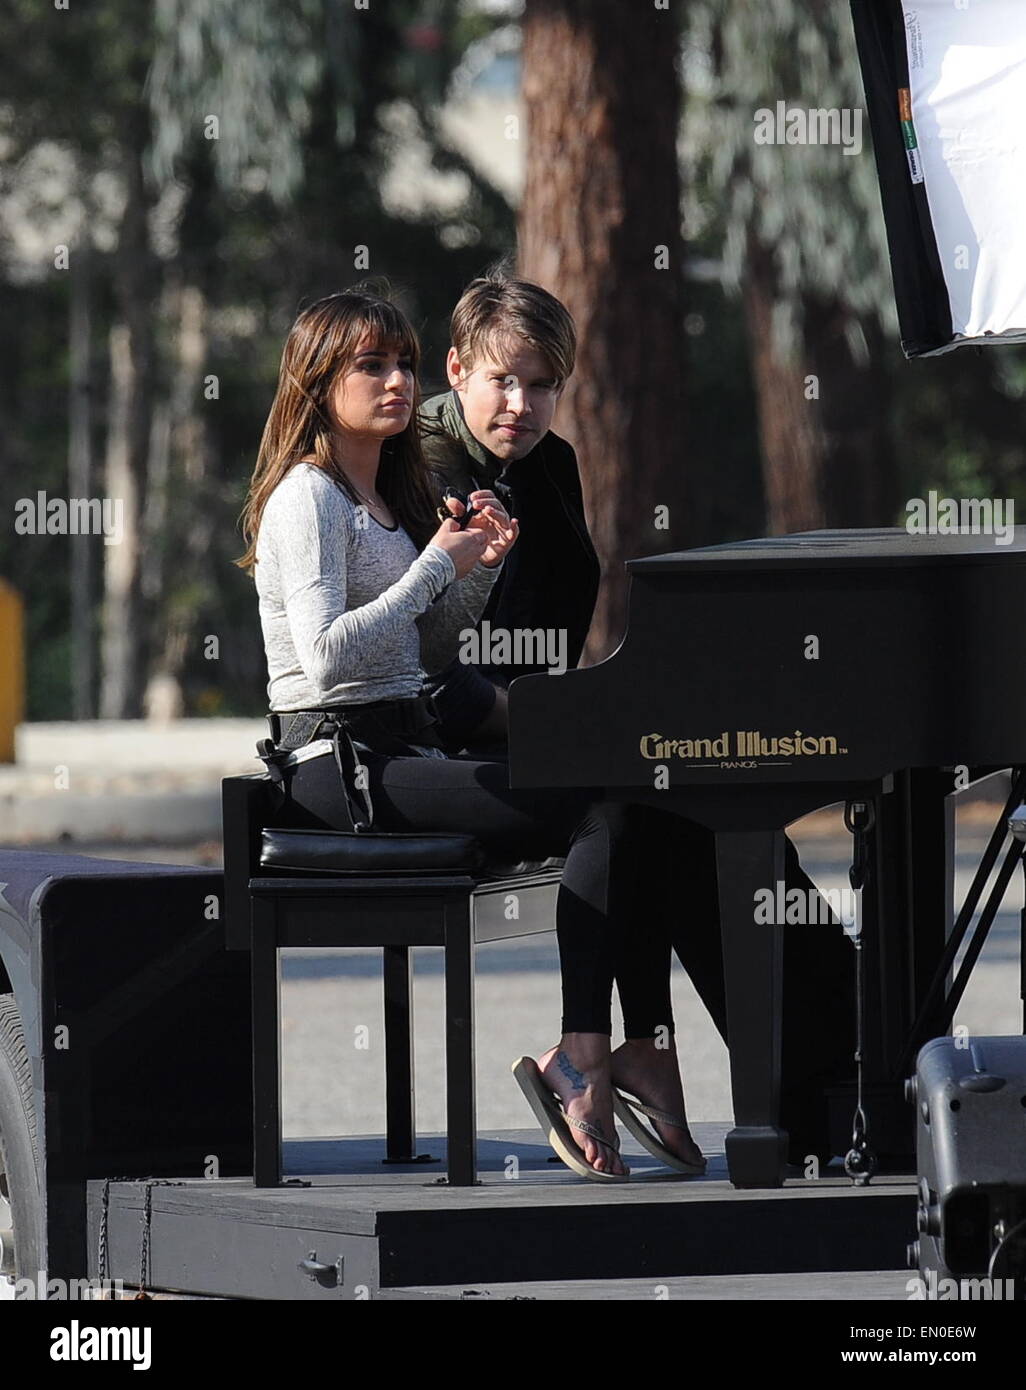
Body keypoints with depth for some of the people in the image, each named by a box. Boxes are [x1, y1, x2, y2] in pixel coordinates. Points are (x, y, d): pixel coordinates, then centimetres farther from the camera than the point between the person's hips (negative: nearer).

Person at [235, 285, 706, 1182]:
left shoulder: (389, 496, 20)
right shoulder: (308, 500, -8)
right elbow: (326, 655, -22)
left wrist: (480, 568, 8)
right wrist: (437, 567, -18)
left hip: (407, 743, 9)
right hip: (340, 762, -9)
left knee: (628, 811, -9)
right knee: (600, 813, -22)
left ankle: (642, 1056, -15)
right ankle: (584, 1060, -25)